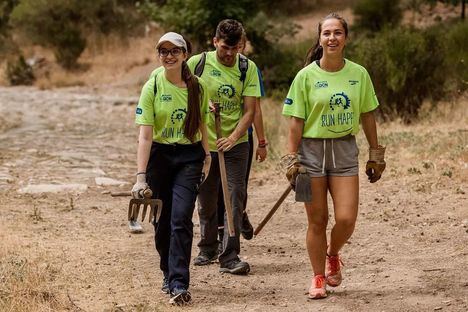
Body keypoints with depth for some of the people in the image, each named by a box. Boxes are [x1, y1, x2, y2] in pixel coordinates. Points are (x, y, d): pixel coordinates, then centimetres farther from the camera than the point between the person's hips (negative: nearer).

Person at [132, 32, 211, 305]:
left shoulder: (198, 87, 0)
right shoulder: (152, 88, -8)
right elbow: (145, 135, -14)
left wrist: (207, 154, 11)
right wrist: (141, 176, -19)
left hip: (190, 157, 0)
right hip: (160, 157, 0)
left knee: (181, 218, -13)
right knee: (162, 220, 8)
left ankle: (179, 283, -13)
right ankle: (169, 274, 29)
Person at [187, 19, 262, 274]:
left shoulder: (248, 68, -4)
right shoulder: (197, 63, -5)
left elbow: (249, 110, -7)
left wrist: (234, 137, -21)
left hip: (235, 144, -1)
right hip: (203, 144, 1)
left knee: (235, 199, -7)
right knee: (206, 201, 11)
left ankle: (230, 257, -5)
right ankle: (207, 249, 31)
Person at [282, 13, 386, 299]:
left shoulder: (359, 74, 1)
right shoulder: (306, 76, -5)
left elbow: (367, 116, 9)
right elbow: (296, 121, -3)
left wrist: (376, 156, 10)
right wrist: (292, 160, -7)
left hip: (345, 151, 2)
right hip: (312, 149, -1)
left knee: (346, 219, -8)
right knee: (317, 221, 3)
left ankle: (332, 254, 25)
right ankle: (318, 279, 19)